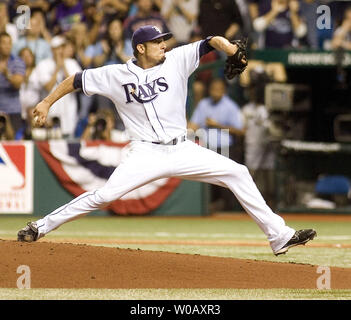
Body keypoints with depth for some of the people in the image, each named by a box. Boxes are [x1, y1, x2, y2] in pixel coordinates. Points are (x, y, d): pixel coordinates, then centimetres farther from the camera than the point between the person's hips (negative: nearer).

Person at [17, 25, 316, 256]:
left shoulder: (176, 60, 3)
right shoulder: (116, 75, -1)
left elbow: (210, 42, -6)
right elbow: (77, 80, 9)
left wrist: (226, 46, -28)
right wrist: (47, 103, 6)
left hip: (182, 151, 3)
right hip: (147, 153, -3)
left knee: (237, 174, -7)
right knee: (104, 195, -20)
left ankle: (279, 236, -3)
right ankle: (41, 227, -7)